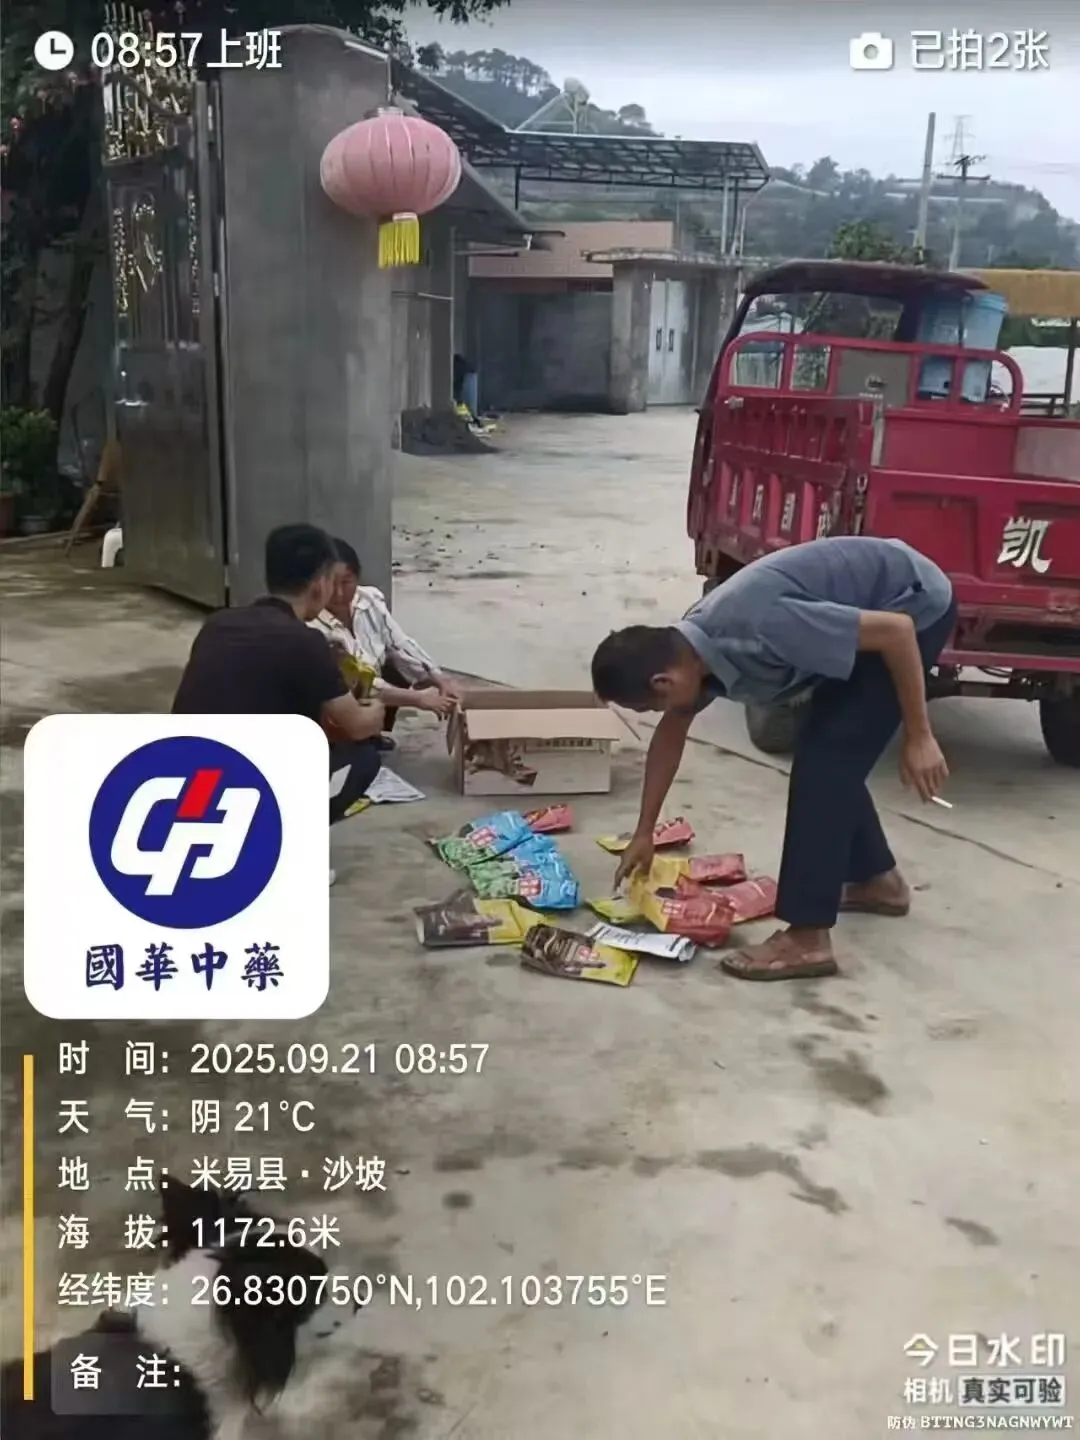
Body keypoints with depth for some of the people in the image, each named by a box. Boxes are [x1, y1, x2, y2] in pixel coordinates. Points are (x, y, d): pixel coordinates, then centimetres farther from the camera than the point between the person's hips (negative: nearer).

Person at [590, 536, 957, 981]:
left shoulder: (759, 630, -33)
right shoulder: (692, 646, -4)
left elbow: (896, 630, -28)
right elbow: (671, 732, 14)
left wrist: (919, 737, -20)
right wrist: (644, 833, 21)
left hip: (917, 603, -9)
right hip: (873, 602, 9)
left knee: (825, 758, -12)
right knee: (829, 754, 15)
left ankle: (807, 938, -9)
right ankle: (877, 879, 34)